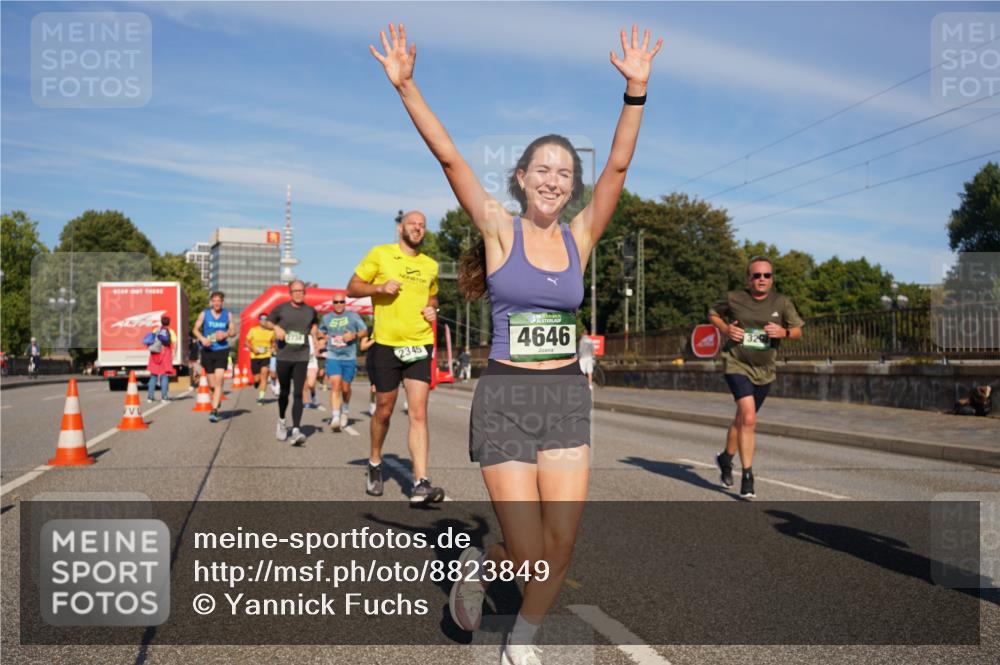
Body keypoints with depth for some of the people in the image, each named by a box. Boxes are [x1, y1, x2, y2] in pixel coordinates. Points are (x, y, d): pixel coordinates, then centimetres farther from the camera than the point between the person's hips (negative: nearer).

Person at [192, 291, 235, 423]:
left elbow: (233, 331, 11)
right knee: (211, 384, 7)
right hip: (207, 350, 1)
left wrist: (226, 334, -11)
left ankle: (214, 411, -16)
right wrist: (202, 338, -14)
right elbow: (195, 329, 5)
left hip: (222, 350, -1)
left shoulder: (227, 315, 5)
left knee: (219, 380, -16)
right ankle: (216, 401, 38)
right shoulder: (204, 314, 3)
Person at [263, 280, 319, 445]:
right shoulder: (281, 309, 1)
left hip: (301, 358, 0)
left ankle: (296, 430, -16)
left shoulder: (310, 311, 6)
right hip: (283, 357, 0)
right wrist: (276, 327, -9)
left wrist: (314, 336, 8)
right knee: (284, 392, 13)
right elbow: (266, 322, 12)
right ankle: (281, 421, 38)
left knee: (298, 394, -10)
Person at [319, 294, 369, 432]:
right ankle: (335, 418, -19)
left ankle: (344, 411, 35)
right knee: (335, 386, -15)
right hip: (332, 357, 0)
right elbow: (320, 332, 28)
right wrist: (325, 338, 8)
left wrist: (354, 335, -12)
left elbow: (365, 332, 6)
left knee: (345, 388, 7)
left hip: (349, 357, 0)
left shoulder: (353, 316, 5)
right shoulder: (327, 318, 12)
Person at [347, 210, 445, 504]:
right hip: (386, 345, -2)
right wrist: (380, 287, -16)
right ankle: (374, 465, 36)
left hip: (420, 346, 2)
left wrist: (432, 309, 6)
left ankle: (420, 485, -12)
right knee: (384, 411, 10)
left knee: (419, 414, -9)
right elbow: (352, 288, 2)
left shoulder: (431, 265, 12)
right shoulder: (380, 254, 1)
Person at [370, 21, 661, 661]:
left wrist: (636, 91, -10)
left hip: (568, 396, 4)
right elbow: (449, 156, -10)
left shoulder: (580, 237, 5)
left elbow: (619, 164, -2)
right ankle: (479, 564, 35)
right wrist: (406, 86, -17)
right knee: (530, 554, -1)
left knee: (562, 546, 4)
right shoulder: (500, 230, -2)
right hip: (506, 397, -3)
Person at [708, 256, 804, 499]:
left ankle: (726, 458, 43)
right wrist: (725, 329, -7)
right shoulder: (733, 298, -4)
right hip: (736, 365, -4)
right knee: (749, 418, -20)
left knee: (742, 419, 17)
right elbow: (712, 314, 13)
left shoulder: (782, 302, 0)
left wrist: (783, 332, -15)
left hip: (764, 370, 4)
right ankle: (747, 476, -13)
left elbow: (798, 330, 7)